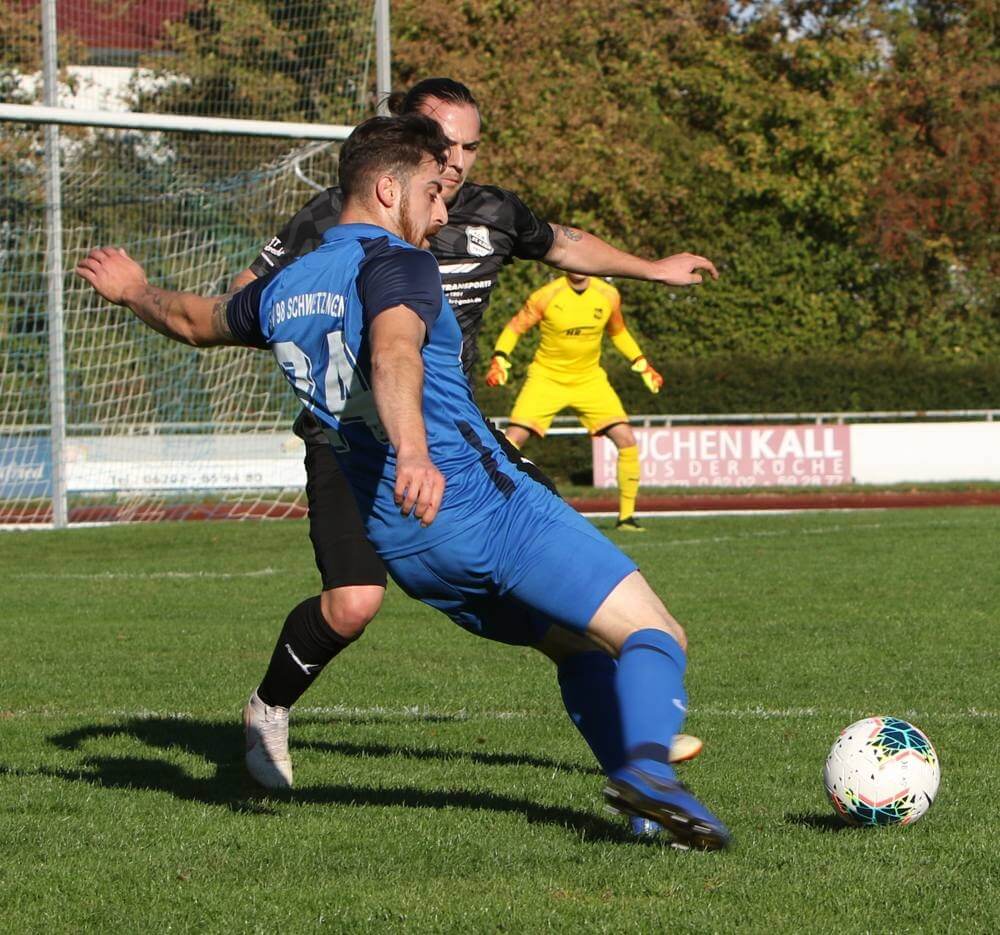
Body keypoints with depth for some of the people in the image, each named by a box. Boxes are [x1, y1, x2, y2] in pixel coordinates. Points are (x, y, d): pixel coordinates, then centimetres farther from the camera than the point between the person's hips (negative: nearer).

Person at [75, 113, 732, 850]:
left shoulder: (281, 292, 17)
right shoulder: (396, 264, -8)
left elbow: (196, 321, 37)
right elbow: (394, 353, -30)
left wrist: (136, 293, 60)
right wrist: (413, 453, -48)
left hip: (405, 549, 8)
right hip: (487, 508, -8)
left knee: (580, 645, 22)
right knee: (655, 637, -12)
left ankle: (646, 813, 9)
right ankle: (647, 767, -40)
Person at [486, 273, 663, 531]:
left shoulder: (608, 296, -4)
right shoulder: (547, 296, -14)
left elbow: (618, 332, 16)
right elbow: (514, 328, -4)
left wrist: (642, 365, 9)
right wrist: (499, 360, -19)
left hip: (590, 380, 3)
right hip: (547, 377, -3)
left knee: (626, 440, -11)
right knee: (513, 439, -18)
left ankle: (626, 516, 2)